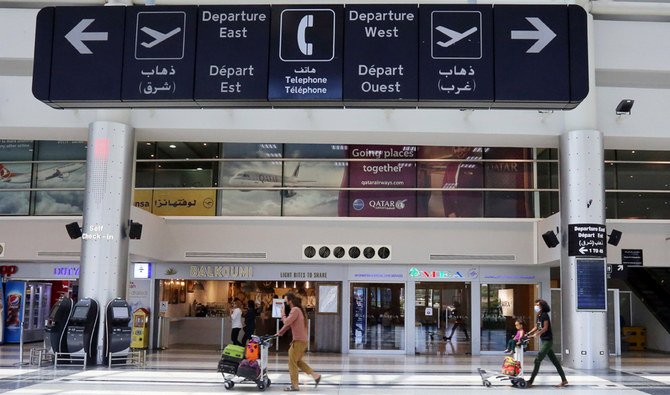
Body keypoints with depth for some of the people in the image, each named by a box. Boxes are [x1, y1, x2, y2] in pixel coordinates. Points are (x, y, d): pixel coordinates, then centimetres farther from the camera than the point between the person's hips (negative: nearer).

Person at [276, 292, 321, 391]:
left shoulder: (295, 310, -14)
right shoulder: (299, 309, 18)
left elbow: (286, 322, -21)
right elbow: (288, 324, 23)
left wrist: (283, 315, -2)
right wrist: (280, 332, 20)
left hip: (299, 341, -10)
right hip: (302, 340, 10)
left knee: (292, 362, -3)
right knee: (297, 361, 18)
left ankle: (294, 385, 0)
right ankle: (316, 376, 15)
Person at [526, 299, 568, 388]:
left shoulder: (544, 315, -13)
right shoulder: (539, 316, 13)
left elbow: (545, 328, -19)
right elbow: (537, 327, 18)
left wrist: (536, 334, -26)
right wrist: (528, 333, 6)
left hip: (547, 340, -9)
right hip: (544, 340, 9)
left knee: (538, 360, -9)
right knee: (554, 360, 11)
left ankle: (531, 381, -8)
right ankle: (564, 380, 16)